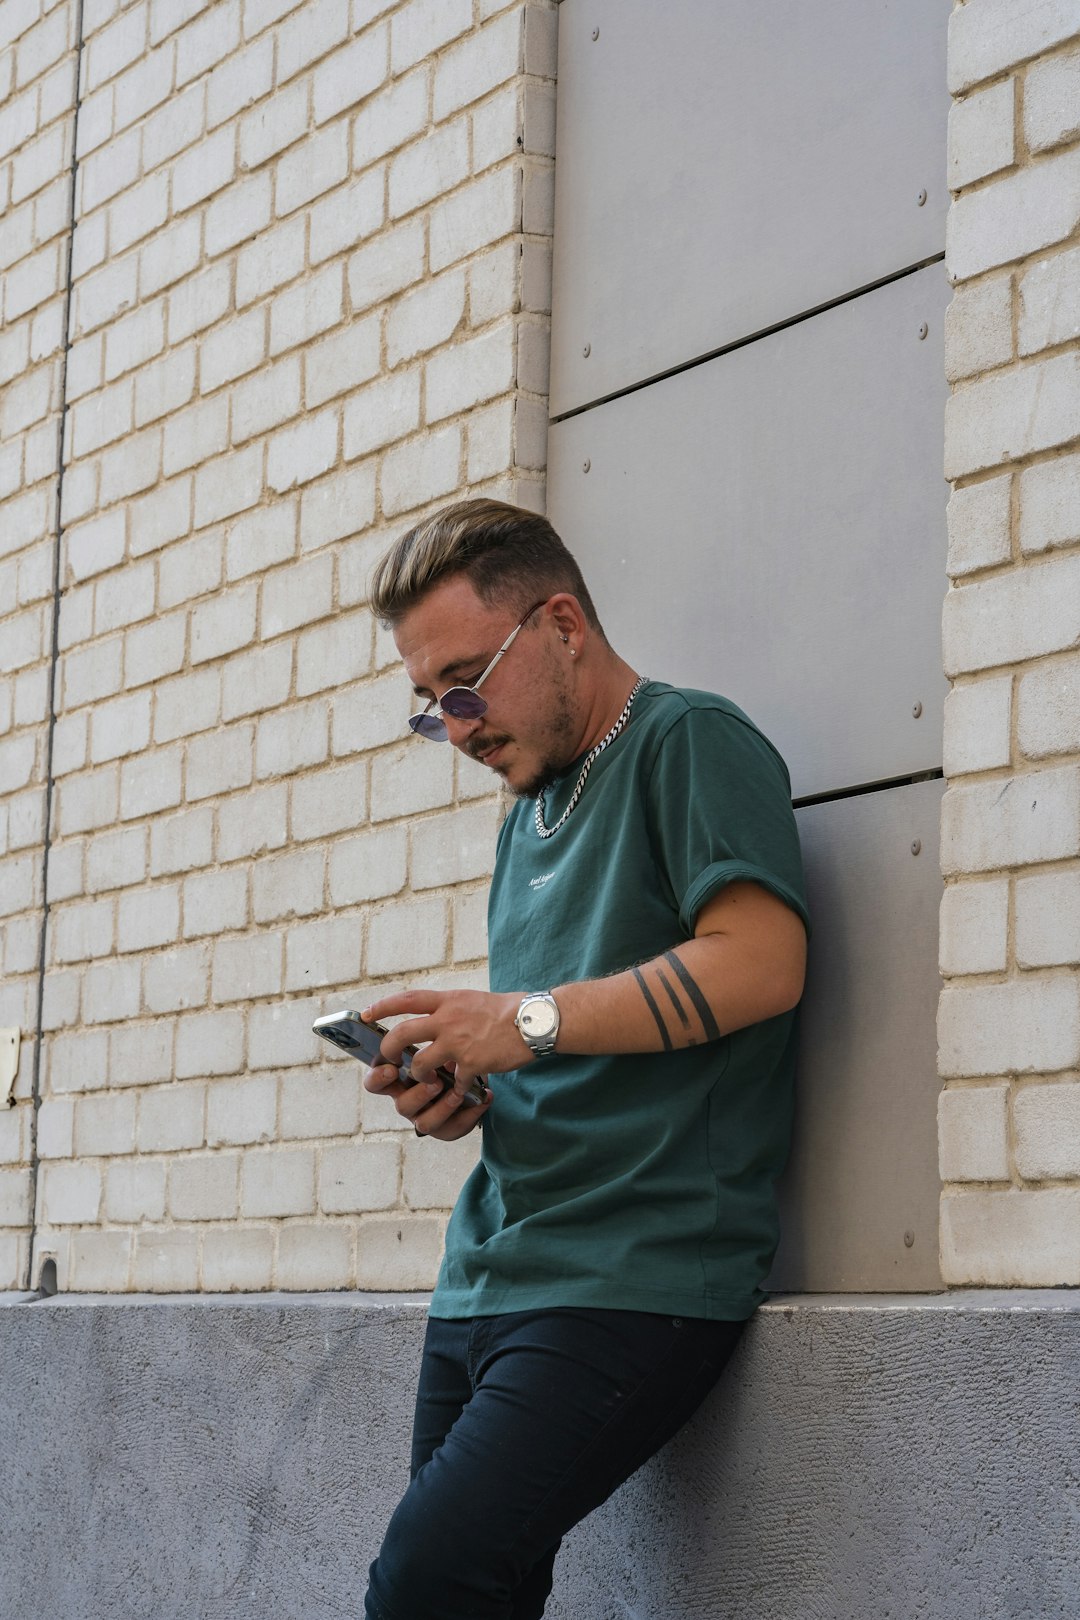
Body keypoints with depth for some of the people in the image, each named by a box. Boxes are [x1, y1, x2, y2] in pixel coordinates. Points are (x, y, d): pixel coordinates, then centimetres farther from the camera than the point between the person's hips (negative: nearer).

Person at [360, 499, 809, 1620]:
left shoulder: (690, 745, -2)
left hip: (632, 1277, -8)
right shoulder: (528, 817, 24)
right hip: (486, 1278, 8)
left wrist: (530, 1021, -15)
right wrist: (463, 1096, 7)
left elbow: (761, 961, -16)